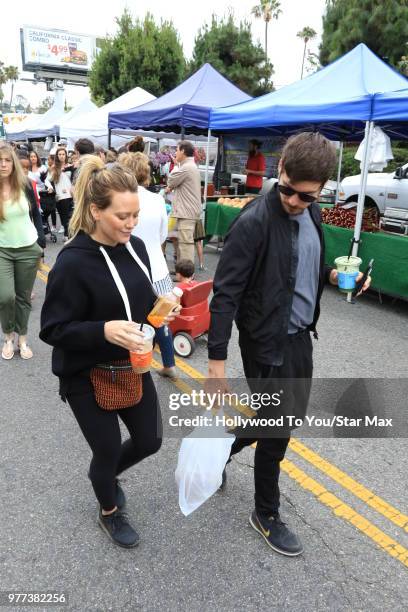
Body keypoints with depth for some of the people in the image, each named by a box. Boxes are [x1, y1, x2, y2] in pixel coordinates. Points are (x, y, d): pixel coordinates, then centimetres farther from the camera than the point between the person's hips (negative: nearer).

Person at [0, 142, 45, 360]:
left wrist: (41, 242, 4)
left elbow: (36, 214, 7)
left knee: (24, 297, 8)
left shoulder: (24, 184, -3)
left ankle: (22, 339, 24)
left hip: (28, 249, 1)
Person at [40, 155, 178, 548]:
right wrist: (105, 330, -33)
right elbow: (52, 329, -19)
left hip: (132, 367, 6)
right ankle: (109, 511, 44)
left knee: (149, 441, 16)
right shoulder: (73, 262, -22)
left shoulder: (136, 247, -2)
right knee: (108, 450, 11)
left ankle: (104, 474, 50)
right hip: (87, 376, -6)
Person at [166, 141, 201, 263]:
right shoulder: (190, 166, 18)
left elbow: (171, 181, -5)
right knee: (182, 241, 15)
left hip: (187, 211, -11)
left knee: (185, 242, -9)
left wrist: (176, 165, 8)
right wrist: (171, 187, 9)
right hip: (187, 210, 11)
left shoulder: (186, 168, -16)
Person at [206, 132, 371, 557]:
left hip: (300, 336, 8)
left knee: (292, 417, 21)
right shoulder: (253, 222, -21)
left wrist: (332, 275, -2)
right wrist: (216, 361, -23)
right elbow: (225, 295, -21)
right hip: (267, 343, -8)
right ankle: (266, 515, 32)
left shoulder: (310, 213, 3)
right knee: (277, 431, 6)